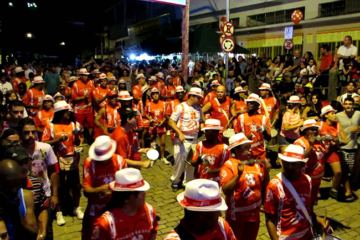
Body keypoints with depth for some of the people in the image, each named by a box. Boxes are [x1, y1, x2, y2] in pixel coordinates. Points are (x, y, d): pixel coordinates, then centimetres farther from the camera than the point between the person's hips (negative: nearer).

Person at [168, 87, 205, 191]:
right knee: (180, 162, 2)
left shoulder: (198, 109, 9)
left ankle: (188, 182, 25)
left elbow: (201, 121, 19)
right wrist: (179, 132, -21)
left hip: (194, 140, 5)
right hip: (182, 140, -5)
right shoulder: (180, 107, -7)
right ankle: (175, 180, 25)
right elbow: (171, 121, -9)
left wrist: (202, 127, -4)